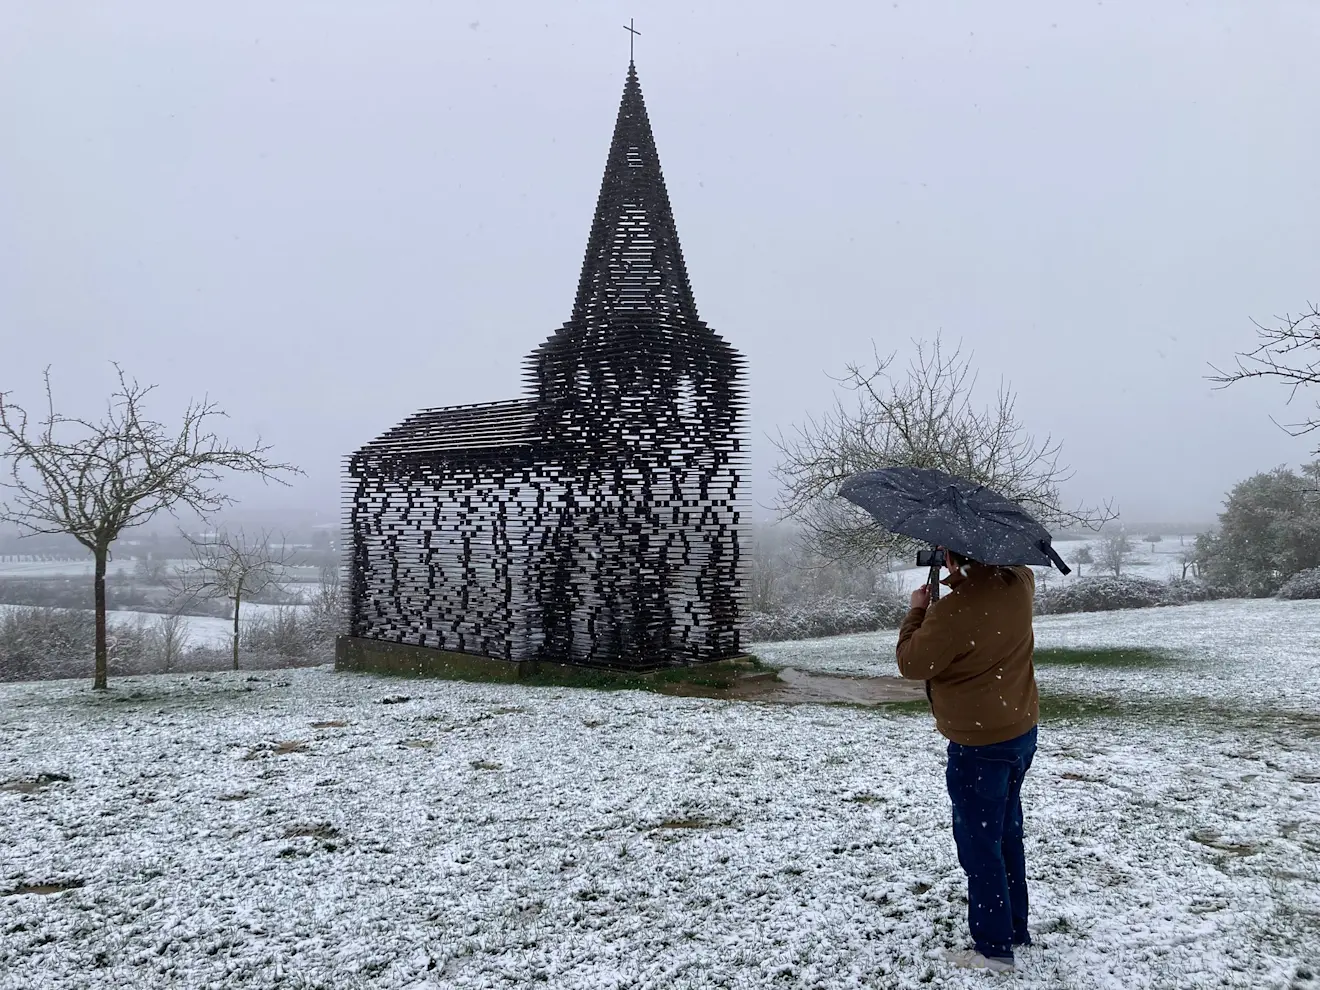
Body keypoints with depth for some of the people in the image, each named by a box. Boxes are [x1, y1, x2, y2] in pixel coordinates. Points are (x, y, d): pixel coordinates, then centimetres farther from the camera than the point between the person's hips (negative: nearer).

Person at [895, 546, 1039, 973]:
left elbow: (912, 664, -14)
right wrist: (966, 580, 11)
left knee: (979, 844, 3)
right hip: (1021, 732, 8)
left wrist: (917, 611, -3)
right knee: (1007, 836, 21)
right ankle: (1016, 929, 33)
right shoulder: (1018, 583, -3)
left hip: (980, 745, -8)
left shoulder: (952, 610, -27)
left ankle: (994, 947, 12)